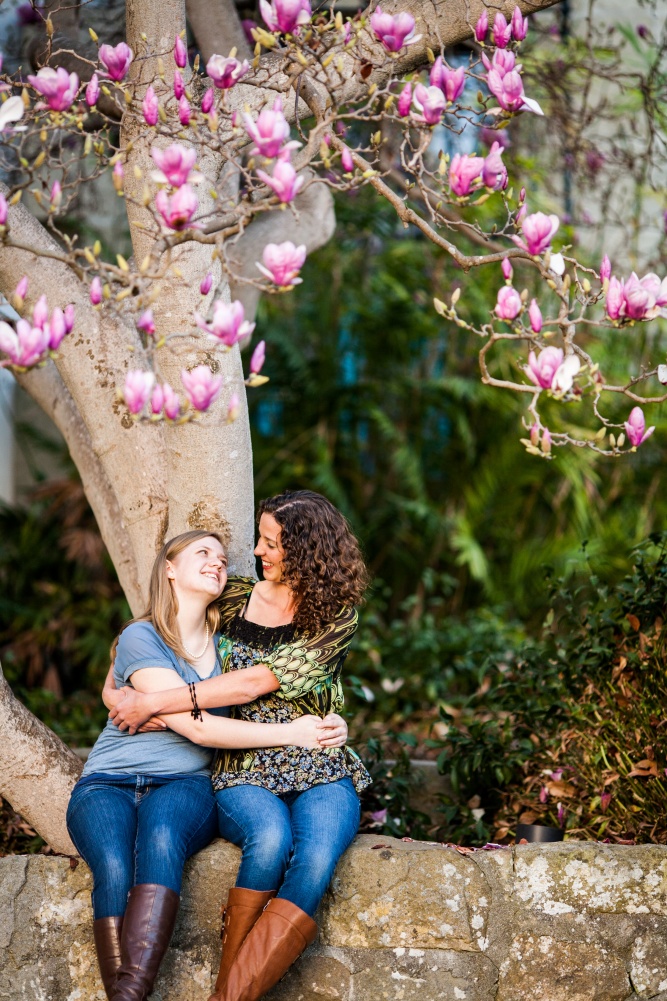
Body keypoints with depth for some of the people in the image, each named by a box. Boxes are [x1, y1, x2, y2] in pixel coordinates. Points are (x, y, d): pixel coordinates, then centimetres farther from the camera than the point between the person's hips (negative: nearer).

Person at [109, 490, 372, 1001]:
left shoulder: (336, 617, -1)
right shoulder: (236, 600, 11)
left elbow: (257, 681, -11)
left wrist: (156, 702, -11)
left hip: (320, 774, -1)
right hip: (246, 774, 1)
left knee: (315, 859, -35)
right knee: (271, 838, -36)